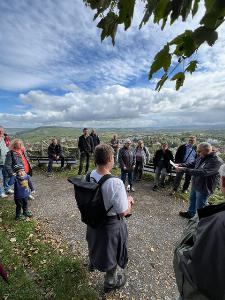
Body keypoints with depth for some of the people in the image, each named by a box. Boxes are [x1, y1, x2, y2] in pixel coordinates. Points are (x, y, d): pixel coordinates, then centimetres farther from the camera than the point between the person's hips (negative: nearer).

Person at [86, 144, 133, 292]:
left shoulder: (91, 176, -15)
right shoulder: (116, 183, -36)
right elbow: (124, 212, -25)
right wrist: (129, 200, -6)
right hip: (111, 224, -6)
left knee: (97, 243, 36)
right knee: (111, 252, 24)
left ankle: (93, 262, 68)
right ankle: (110, 282, 53)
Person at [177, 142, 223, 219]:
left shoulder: (216, 161, -27)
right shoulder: (202, 157, -2)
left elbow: (202, 172, -37)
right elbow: (193, 164, 12)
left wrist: (184, 170, -39)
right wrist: (182, 165, -6)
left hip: (204, 188, -8)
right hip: (195, 185, 8)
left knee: (199, 207, 8)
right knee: (192, 200, 26)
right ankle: (190, 213, 47)